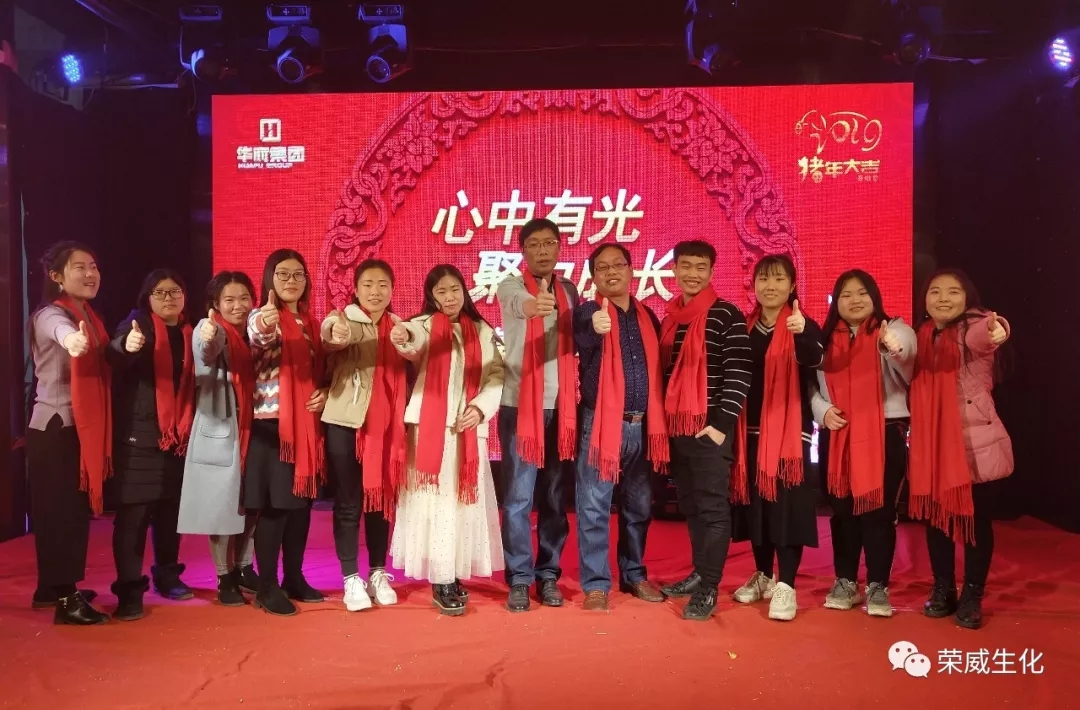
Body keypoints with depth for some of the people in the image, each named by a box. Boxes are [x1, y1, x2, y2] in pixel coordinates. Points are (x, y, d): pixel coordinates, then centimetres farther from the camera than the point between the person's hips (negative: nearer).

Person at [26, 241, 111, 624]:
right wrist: (71, 338, -62)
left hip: (81, 428, 9)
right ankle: (64, 598, 0)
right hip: (55, 429, -8)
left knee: (74, 510, 14)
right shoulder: (50, 314, -14)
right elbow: (61, 330, -41)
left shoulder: (89, 317, 14)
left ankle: (56, 587, 27)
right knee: (60, 511, -6)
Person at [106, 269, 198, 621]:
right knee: (133, 512, -7)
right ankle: (129, 590, -1)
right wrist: (127, 345, -48)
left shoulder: (189, 332, 11)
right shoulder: (137, 322, -4)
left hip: (178, 435, 5)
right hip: (138, 434, -5)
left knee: (171, 508, 13)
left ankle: (167, 576, 27)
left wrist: (189, 427, 3)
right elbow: (114, 356, -26)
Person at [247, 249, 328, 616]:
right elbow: (258, 343, -31)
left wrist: (324, 393, 0)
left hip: (307, 424, 6)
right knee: (275, 506, -4)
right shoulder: (261, 317, -7)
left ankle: (294, 578, 23)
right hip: (272, 423, -6)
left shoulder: (310, 321, 13)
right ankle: (267, 587, 7)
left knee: (302, 503, 11)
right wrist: (263, 330, -54)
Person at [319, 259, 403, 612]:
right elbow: (329, 338, -29)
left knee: (382, 499, 11)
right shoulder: (342, 320, -5)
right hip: (346, 423, -4)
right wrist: (335, 336, -53)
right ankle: (351, 579, 13)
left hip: (387, 426, 4)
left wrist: (405, 417, -1)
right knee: (348, 503, 2)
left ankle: (378, 574, 24)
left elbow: (408, 375, 16)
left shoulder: (400, 327, 9)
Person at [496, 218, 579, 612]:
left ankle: (549, 575, 20)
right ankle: (519, 579, 10)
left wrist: (577, 386, -3)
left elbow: (576, 341, 11)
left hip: (561, 406, 4)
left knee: (555, 496, 9)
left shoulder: (569, 291, 11)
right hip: (520, 405, -3)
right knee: (519, 496, 0)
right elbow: (518, 302, -28)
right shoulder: (511, 286, -3)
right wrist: (530, 305, -51)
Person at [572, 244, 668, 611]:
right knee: (594, 507, -2)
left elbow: (658, 367, 15)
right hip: (601, 423, -4)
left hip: (642, 426, 5)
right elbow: (580, 341, -26)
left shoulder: (648, 316, 13)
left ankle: (634, 575, 29)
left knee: (639, 506, 14)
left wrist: (658, 419, 4)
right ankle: (596, 584, 8)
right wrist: (595, 328, -50)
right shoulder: (587, 311, -2)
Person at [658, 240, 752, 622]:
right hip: (676, 427, 7)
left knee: (712, 507, -1)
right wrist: (661, 417, 13)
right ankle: (700, 573, 28)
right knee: (689, 506, 15)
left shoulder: (726, 315, -6)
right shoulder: (668, 317, 13)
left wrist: (721, 422, -16)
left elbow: (739, 374, -11)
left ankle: (708, 589, 4)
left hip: (710, 427, -6)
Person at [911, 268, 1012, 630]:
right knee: (935, 517, 12)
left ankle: (972, 597, 22)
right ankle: (943, 590, 29)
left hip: (975, 443, -5)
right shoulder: (923, 336, 7)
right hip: (932, 445, 5)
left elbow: (984, 335, -38)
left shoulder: (973, 329, -11)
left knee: (975, 519, 5)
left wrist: (996, 331, -60)